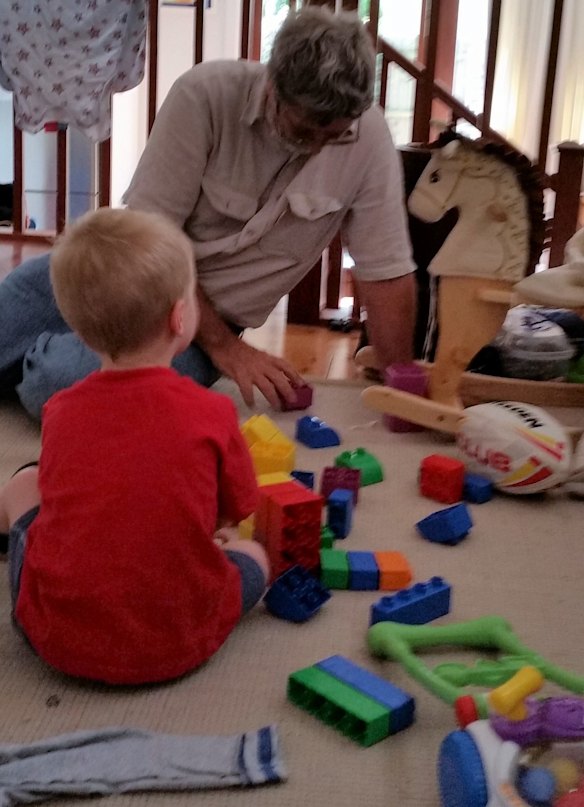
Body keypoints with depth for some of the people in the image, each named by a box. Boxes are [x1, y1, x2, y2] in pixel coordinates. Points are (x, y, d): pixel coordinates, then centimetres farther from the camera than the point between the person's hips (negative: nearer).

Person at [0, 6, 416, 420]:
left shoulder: (368, 136, -18)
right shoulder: (204, 94, -22)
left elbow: (387, 273, -11)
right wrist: (224, 347, -19)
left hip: (207, 312, 0)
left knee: (60, 382, -26)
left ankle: (50, 355, 6)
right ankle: (48, 352, 27)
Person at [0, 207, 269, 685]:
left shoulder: (60, 411, -3)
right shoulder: (212, 412, -11)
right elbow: (232, 517, 3)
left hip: (56, 635, 2)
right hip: (178, 645, -1)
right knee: (253, 553, 25)